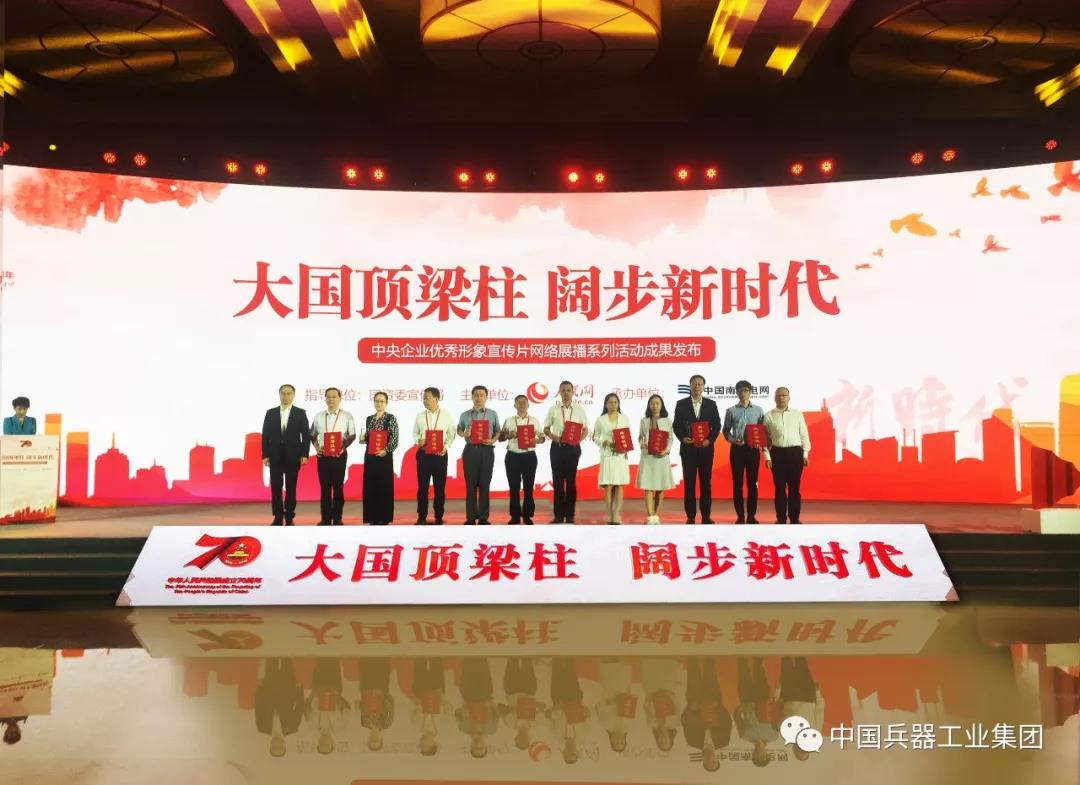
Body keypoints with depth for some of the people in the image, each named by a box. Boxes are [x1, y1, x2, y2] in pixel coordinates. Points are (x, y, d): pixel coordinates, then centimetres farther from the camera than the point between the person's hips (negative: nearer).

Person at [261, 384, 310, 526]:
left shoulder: (300, 413, 2)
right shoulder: (270, 413, 6)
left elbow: (306, 435, -1)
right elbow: (265, 435, 5)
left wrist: (304, 455, -9)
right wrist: (265, 455, -2)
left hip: (293, 456, -1)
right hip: (275, 456, 1)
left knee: (291, 487, 2)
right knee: (275, 487, 0)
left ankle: (289, 517, 9)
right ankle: (278, 518, 7)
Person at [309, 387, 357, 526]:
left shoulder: (347, 416, 1)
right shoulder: (319, 416, 9)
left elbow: (352, 435, 0)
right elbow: (313, 435, 14)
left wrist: (343, 447, -13)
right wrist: (317, 448, -3)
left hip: (339, 455, -2)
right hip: (323, 455, 2)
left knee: (338, 487, 2)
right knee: (324, 487, 4)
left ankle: (337, 519, 8)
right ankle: (325, 519, 9)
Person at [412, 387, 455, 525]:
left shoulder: (446, 416, 1)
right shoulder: (420, 416, 5)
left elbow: (451, 433, 4)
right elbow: (415, 433, 12)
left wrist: (446, 447, -10)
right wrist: (418, 441, -9)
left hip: (440, 455, -1)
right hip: (423, 454, 1)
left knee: (440, 487, 4)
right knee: (422, 487, 3)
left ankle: (439, 518, 13)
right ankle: (422, 517, 11)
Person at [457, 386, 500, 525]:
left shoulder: (493, 414, 5)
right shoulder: (465, 415, 7)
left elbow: (498, 431, 8)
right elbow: (459, 430, 16)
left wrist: (493, 440, -12)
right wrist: (464, 434, -7)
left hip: (486, 450, 0)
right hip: (471, 450, 1)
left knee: (485, 484, 2)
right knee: (471, 484, 2)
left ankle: (483, 517, 9)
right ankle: (471, 517, 9)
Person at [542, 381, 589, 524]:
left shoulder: (579, 409, 5)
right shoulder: (553, 409, 5)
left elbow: (585, 430, 7)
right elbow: (546, 429, 7)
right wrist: (553, 437, -13)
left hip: (573, 447, 0)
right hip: (557, 447, 0)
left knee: (571, 481, 4)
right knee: (557, 481, 2)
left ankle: (570, 515, 10)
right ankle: (559, 515, 8)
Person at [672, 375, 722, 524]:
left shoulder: (711, 404, 6)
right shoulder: (681, 404, 4)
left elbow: (716, 425, 5)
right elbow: (676, 425, 4)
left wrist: (710, 440, -11)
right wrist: (682, 438, -14)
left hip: (706, 448, 1)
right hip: (688, 448, -1)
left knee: (706, 482, 4)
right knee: (689, 483, 1)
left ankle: (706, 516, 9)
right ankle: (690, 516, 6)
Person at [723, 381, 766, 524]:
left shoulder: (758, 410, 6)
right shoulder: (731, 411, 4)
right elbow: (726, 430, 5)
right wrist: (733, 440, -13)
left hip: (753, 449, 1)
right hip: (737, 449, 0)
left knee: (752, 483, 3)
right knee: (737, 483, 1)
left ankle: (751, 515, 10)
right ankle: (740, 516, 8)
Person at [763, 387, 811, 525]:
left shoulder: (797, 414, 7)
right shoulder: (769, 416, 4)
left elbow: (804, 435, 7)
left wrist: (805, 454, 2)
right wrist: (767, 457, -3)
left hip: (795, 452, 0)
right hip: (777, 453, 0)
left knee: (794, 487, 3)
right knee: (780, 487, 4)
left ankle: (794, 518, 11)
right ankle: (781, 518, 12)